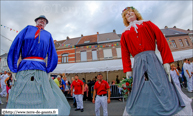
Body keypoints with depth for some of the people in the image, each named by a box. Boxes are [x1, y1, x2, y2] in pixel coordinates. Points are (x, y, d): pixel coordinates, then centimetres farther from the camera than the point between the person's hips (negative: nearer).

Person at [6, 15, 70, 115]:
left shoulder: (48, 35, 16)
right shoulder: (28, 29, 15)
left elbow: (52, 54, 9)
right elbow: (15, 47, 6)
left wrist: (48, 72, -1)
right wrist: (13, 70, -2)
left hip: (41, 70, 1)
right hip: (24, 68, 0)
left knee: (44, 99, -1)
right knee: (19, 100, 3)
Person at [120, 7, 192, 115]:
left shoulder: (147, 24, 15)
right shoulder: (125, 34, 17)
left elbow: (162, 41, 6)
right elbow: (125, 55, 10)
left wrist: (166, 61, -3)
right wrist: (128, 70, 1)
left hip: (153, 60, -1)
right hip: (138, 64, 1)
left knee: (162, 89, -2)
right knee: (141, 95, 2)